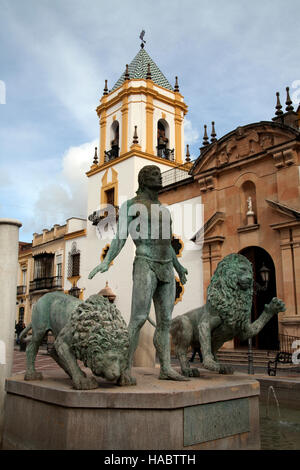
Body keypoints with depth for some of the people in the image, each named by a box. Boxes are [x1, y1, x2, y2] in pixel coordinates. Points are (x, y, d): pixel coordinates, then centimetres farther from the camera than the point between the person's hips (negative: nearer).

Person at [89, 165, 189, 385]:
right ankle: (126, 369, -9)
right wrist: (106, 261, -21)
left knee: (165, 321, 5)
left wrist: (178, 266, 33)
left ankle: (166, 368, 9)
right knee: (138, 318, -14)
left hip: (166, 269, 7)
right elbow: (120, 237, -6)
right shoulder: (131, 205, 4)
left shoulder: (163, 209, 23)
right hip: (145, 266, -6)